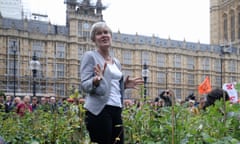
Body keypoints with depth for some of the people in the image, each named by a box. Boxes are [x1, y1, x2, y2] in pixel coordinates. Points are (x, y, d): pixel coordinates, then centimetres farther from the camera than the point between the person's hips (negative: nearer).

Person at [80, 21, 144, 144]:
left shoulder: (116, 62, 19)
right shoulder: (90, 56, 0)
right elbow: (84, 85, -8)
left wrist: (124, 85, 9)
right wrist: (96, 80, -26)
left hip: (116, 110, 7)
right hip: (99, 110, -7)